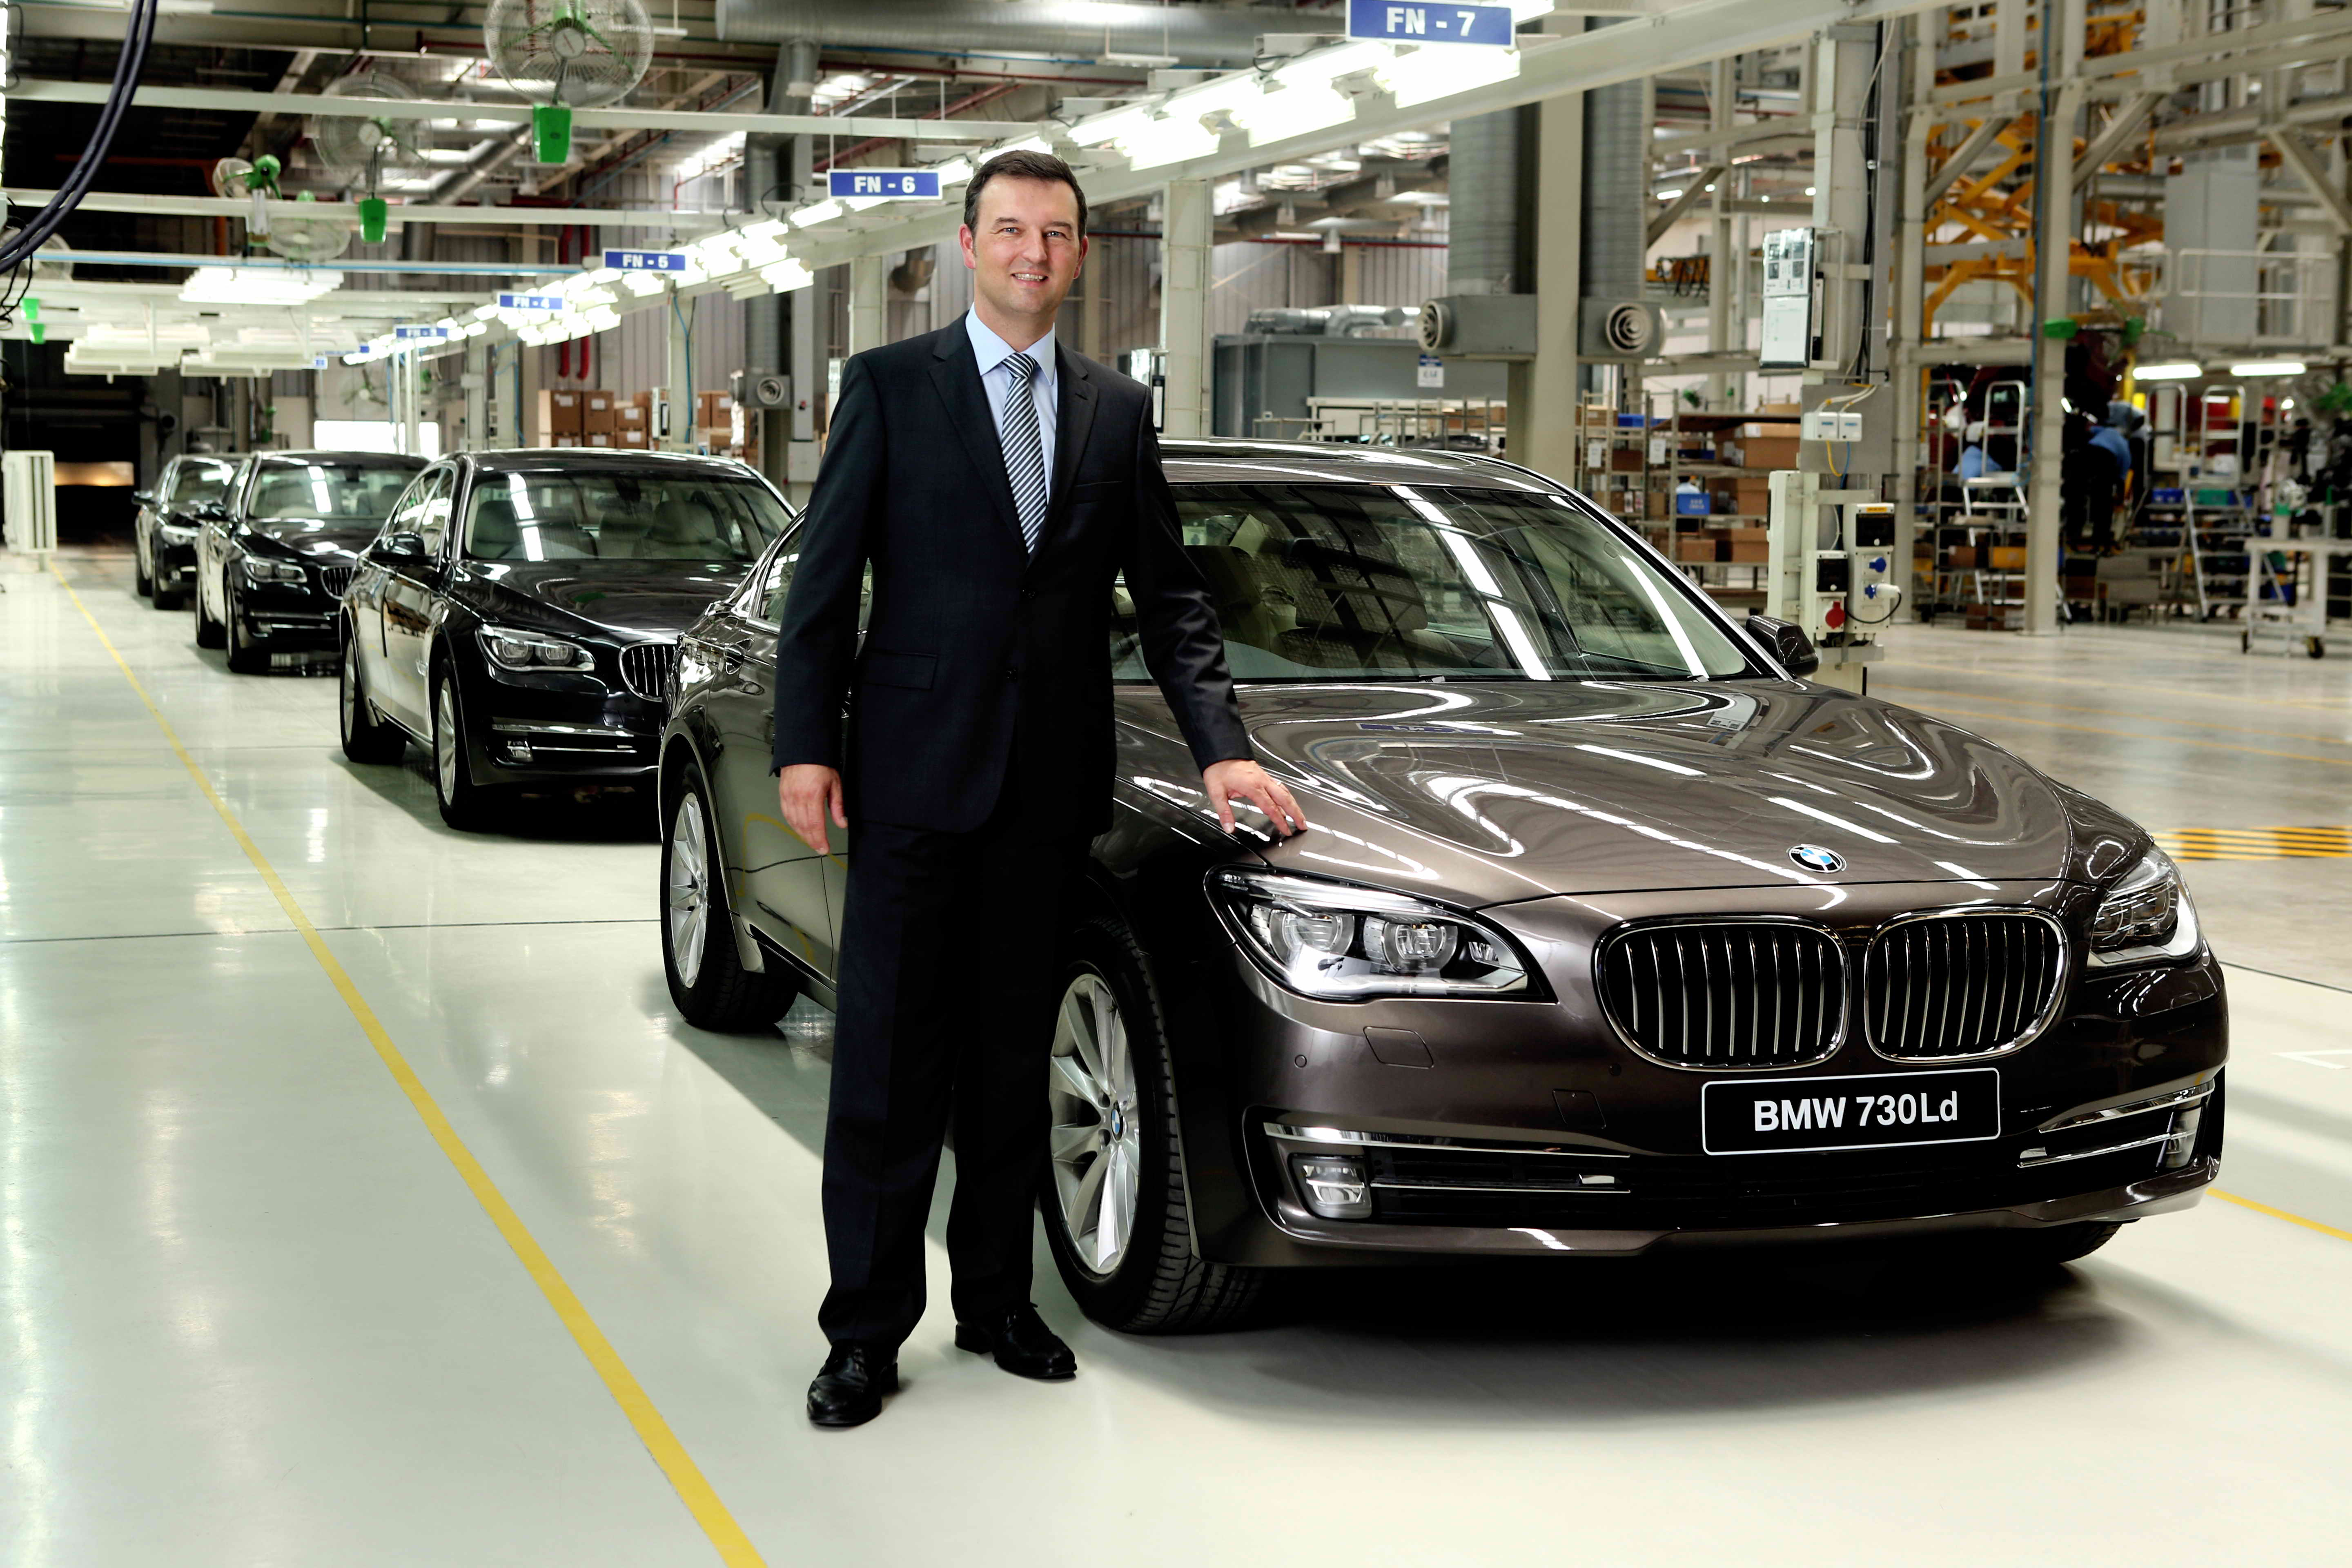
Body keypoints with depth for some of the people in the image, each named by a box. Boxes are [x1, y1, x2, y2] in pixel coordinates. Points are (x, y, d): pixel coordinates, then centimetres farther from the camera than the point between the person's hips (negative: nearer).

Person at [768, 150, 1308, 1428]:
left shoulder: (1117, 410, 11)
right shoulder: (890, 387, 1)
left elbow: (1169, 596, 12)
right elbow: (823, 578, -2)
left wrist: (1221, 747, 1)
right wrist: (804, 748, -9)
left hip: (1049, 783, 4)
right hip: (915, 771, -3)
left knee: (1015, 1055, 11)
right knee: (890, 1057, -1)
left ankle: (995, 1300, 22)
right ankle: (866, 1329, 6)